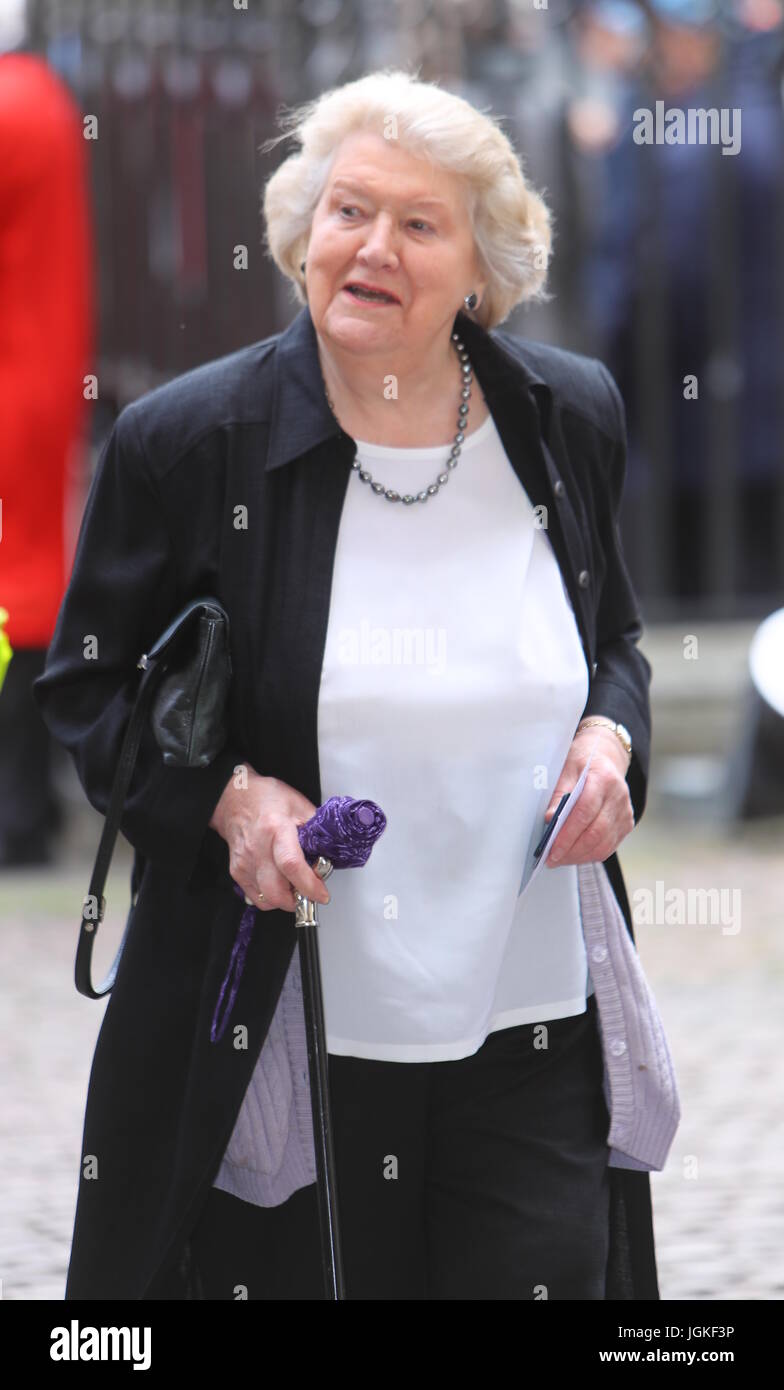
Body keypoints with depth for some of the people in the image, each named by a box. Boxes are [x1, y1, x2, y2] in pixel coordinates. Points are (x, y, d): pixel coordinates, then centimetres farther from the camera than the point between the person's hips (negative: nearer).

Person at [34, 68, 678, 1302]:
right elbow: (87, 690, 3)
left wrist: (612, 736, -4)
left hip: (536, 1028, 3)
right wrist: (225, 797, -14)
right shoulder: (189, 442, -7)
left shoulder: (569, 418, 3)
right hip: (280, 1047, -2)